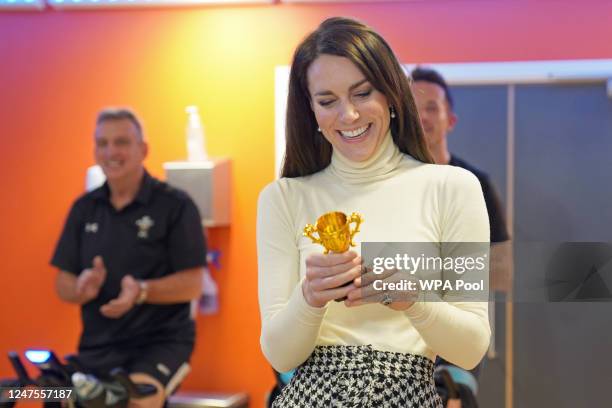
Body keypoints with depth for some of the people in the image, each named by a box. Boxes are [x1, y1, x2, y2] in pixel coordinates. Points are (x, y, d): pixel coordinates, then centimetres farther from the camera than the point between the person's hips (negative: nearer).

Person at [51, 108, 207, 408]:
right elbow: (63, 285, 10)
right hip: (97, 346, 5)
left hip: (161, 341, -4)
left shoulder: (175, 205, -5)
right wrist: (83, 287, -14)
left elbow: (192, 285, -9)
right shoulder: (84, 208, 10)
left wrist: (141, 291, -26)